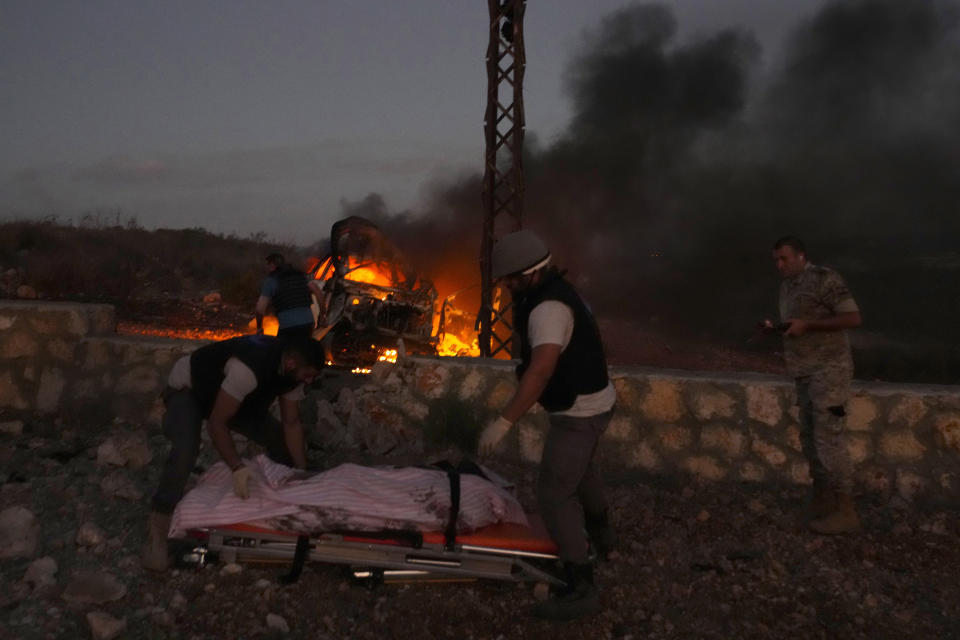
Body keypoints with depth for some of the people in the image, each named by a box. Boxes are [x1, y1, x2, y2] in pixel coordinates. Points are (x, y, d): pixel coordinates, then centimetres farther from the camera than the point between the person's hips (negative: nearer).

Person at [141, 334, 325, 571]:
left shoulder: (293, 371, -17)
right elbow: (216, 422, -37)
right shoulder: (249, 368, -42)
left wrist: (302, 474, -10)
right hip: (187, 389, -7)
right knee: (186, 450, -33)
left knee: (280, 439, -1)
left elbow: (292, 424, -7)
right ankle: (158, 529, -19)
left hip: (229, 393, 7)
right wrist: (238, 468, -44)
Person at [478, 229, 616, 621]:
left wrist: (504, 421, -44)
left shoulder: (549, 308, -28)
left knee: (555, 494, -5)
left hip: (579, 412, -11)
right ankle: (600, 535, 56)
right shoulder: (554, 292, 5)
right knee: (580, 467, 32)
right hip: (593, 401, 11)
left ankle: (580, 588, 4)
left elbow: (541, 370, -41)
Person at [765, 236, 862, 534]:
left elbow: (853, 317, -16)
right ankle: (823, 497, 21)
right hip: (806, 372, 9)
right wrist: (776, 328, 4)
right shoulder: (787, 285, 15)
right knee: (810, 436, 10)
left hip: (828, 369, -8)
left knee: (828, 437, -9)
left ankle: (846, 510, -3)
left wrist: (806, 325, -21)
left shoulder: (824, 278, -10)